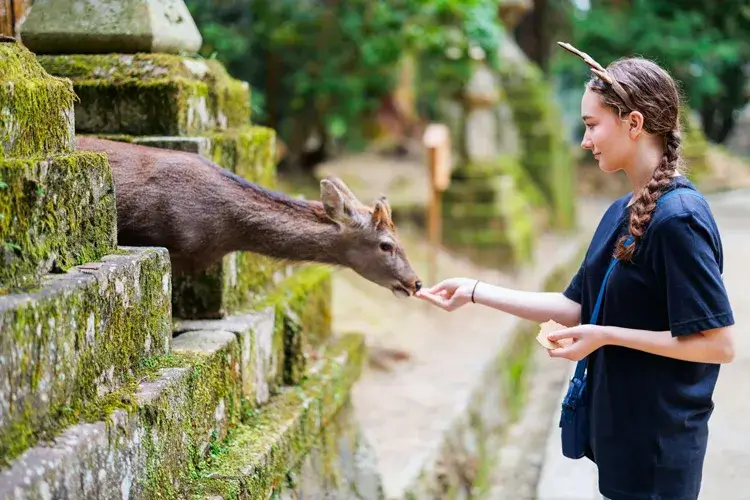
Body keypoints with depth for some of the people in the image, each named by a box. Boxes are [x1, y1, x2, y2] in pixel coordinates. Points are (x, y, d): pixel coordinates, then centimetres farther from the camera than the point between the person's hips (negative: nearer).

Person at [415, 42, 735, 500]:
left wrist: (606, 336, -20)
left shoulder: (678, 217, -20)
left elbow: (718, 344, -21)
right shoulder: (623, 212, 7)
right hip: (620, 428, 8)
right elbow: (576, 309, 9)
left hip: (658, 443, -8)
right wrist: (477, 292, 5)